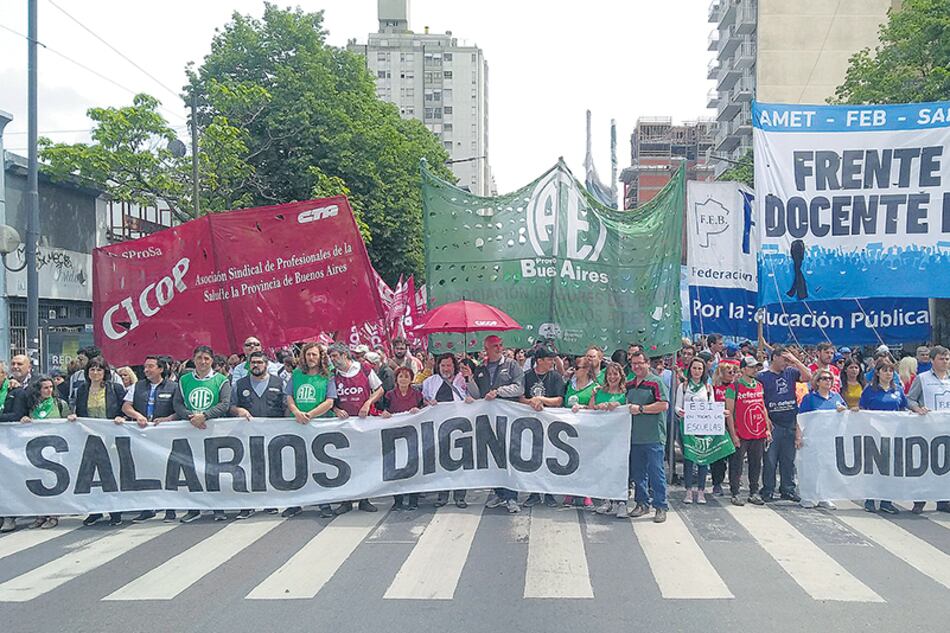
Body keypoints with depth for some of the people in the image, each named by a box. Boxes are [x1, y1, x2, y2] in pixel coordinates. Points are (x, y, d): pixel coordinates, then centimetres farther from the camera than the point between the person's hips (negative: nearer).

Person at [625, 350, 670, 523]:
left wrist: (641, 409, -15)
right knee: (637, 472, 12)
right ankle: (642, 503, 23)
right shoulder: (629, 385, 16)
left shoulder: (655, 382, -6)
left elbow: (664, 405, -15)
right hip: (635, 436, 7)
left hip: (653, 437, -7)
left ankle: (660, 507, 5)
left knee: (656, 473, -3)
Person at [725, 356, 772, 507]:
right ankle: (735, 494, 9)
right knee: (737, 465, 2)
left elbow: (763, 408, 18)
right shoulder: (734, 387, -7)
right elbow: (729, 412, -8)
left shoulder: (759, 386, 11)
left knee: (756, 464, 11)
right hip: (741, 435, -5)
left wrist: (768, 428, 11)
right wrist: (733, 434, -12)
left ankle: (754, 493, 21)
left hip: (759, 433, 5)